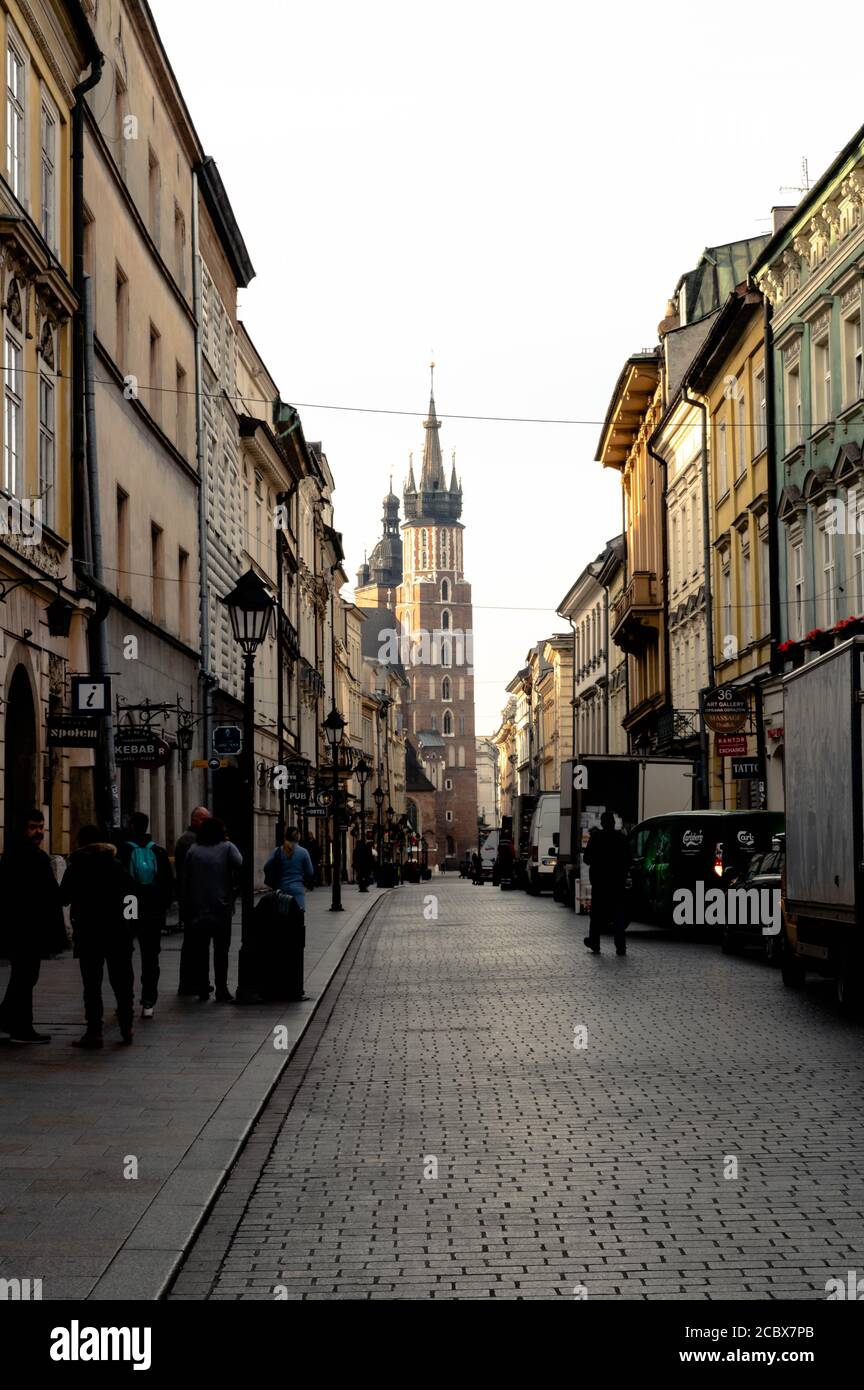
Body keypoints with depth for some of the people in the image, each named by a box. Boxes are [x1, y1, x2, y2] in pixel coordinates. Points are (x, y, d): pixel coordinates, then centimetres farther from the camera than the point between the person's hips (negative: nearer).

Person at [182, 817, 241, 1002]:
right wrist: (233, 889, -5)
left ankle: (202, 988, 12)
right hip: (222, 908, -2)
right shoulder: (227, 848, -3)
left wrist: (187, 906, 8)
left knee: (200, 949, 11)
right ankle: (221, 990, 0)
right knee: (221, 949, 3)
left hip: (198, 909, 2)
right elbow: (240, 866, -20)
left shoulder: (192, 851, 3)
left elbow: (185, 881, 3)